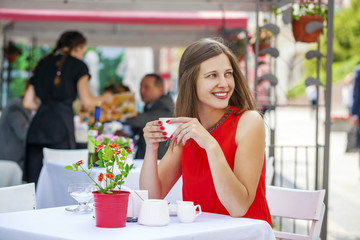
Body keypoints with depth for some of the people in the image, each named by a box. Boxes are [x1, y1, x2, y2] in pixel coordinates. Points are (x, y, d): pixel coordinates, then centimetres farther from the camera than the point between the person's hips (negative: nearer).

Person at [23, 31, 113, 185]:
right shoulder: (78, 65, 5)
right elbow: (87, 101, 0)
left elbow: (27, 102, 19)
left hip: (37, 125, 5)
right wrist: (104, 98, 19)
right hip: (61, 126, -5)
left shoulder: (43, 64, 21)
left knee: (33, 181, 2)